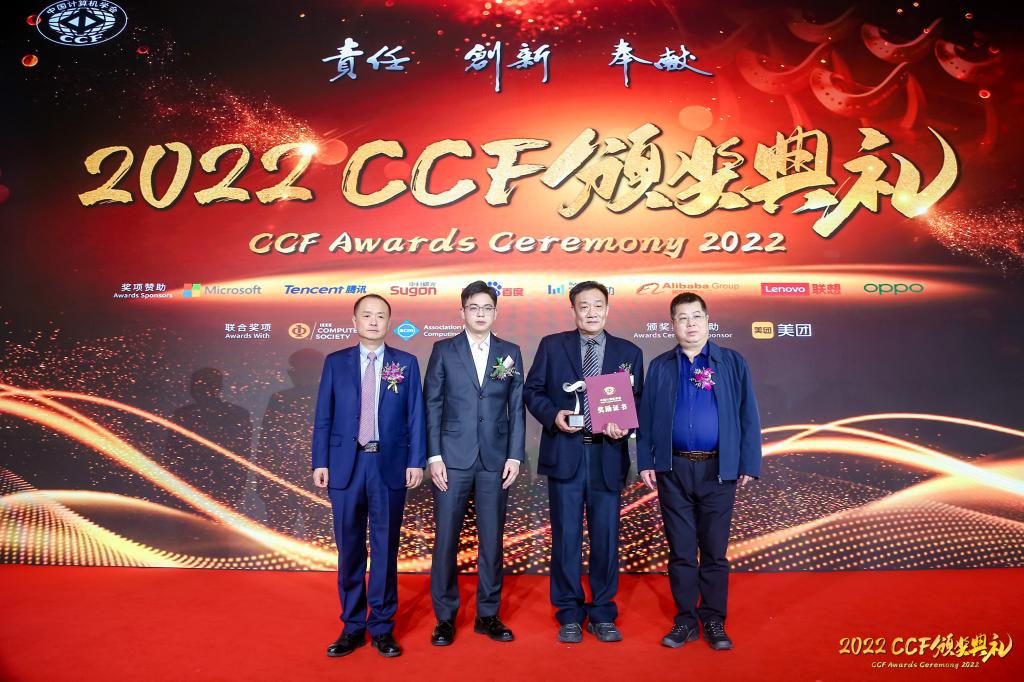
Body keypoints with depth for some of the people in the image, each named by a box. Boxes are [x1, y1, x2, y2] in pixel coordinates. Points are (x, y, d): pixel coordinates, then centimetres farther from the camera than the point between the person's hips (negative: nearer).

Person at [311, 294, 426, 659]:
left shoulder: (406, 363, 4)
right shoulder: (335, 362, 6)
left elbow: (415, 416, 2)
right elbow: (323, 416, 5)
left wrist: (416, 461, -5)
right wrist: (320, 462, 0)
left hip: (390, 465, -1)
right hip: (346, 464, 1)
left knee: (385, 549, 7)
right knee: (349, 549, 9)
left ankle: (382, 628, 21)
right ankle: (352, 627, 24)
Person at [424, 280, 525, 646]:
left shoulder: (510, 352, 8)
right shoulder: (443, 350, 4)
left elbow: (517, 408, 6)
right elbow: (431, 405, 1)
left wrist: (515, 455, -1)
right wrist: (434, 455, -6)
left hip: (495, 459, 2)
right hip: (453, 458, -1)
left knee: (492, 540, 8)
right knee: (446, 539, 3)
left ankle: (488, 615, 23)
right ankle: (445, 617, 18)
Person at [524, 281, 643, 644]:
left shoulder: (629, 352, 8)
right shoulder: (552, 345, 5)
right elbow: (532, 390, 5)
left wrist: (624, 426, -12)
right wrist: (553, 415, -13)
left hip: (608, 455, 1)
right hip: (564, 453, -1)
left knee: (606, 536, 7)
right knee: (566, 536, 6)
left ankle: (602, 614, 23)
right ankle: (569, 615, 21)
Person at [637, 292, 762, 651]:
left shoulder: (733, 362, 4)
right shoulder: (659, 366, 7)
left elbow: (748, 416, 2)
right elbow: (646, 417, 6)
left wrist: (748, 464, -3)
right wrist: (646, 463, 0)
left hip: (717, 470, -1)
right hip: (673, 470, 1)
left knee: (714, 550, 8)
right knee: (681, 550, 9)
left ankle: (714, 622, 22)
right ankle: (685, 620, 21)